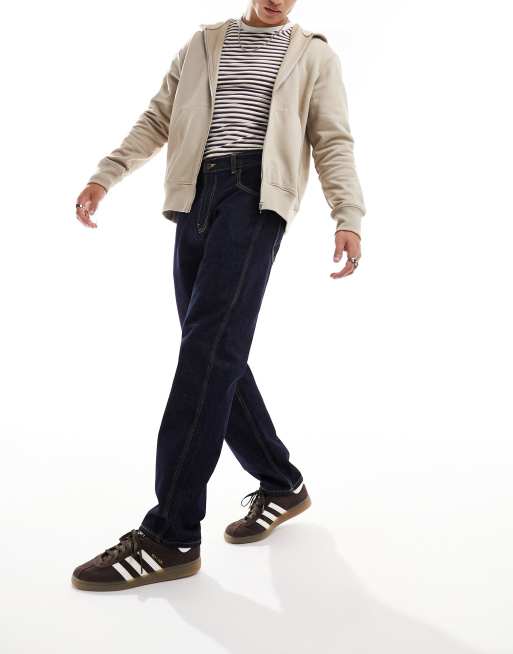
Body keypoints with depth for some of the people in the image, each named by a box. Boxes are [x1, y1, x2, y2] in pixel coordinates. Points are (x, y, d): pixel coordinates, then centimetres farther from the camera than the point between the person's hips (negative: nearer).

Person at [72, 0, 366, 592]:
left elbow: (333, 142, 6)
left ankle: (171, 537, -18)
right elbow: (157, 120, 21)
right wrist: (105, 174, 8)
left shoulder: (314, 54, 16)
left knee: (210, 344, -19)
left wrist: (348, 217, -8)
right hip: (196, 193, 5)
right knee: (214, 351, 2)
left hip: (258, 190, -5)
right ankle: (281, 485, 18)